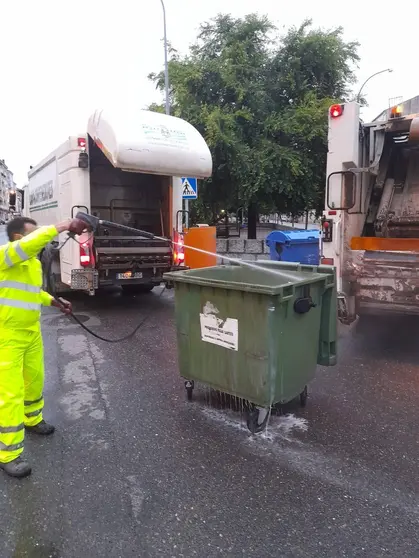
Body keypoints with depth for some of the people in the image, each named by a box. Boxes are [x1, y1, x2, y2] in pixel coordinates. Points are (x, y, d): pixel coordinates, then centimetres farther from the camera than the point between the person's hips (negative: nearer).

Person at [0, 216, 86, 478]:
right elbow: (31, 243, -39)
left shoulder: (34, 262, 9)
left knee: (35, 379, 22)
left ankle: (32, 419, 47)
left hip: (32, 332, 9)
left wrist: (54, 301, 12)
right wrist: (64, 225, -39)